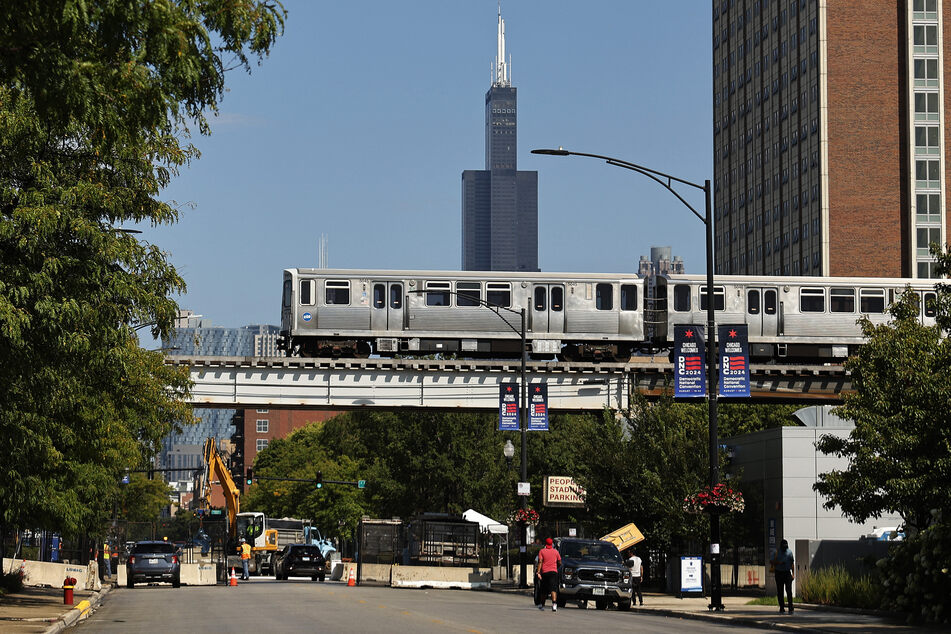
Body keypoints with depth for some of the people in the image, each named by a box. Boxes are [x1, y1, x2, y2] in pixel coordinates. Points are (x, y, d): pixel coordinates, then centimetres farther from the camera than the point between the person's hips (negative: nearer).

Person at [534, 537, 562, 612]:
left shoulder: (542, 551, 3)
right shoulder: (556, 552, 8)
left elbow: (540, 562, -7)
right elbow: (559, 563, 12)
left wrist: (538, 572, -13)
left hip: (544, 572, 0)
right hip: (553, 572, 0)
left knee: (543, 590, 15)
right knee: (553, 589, -11)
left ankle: (542, 605, 27)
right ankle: (554, 603, -31)